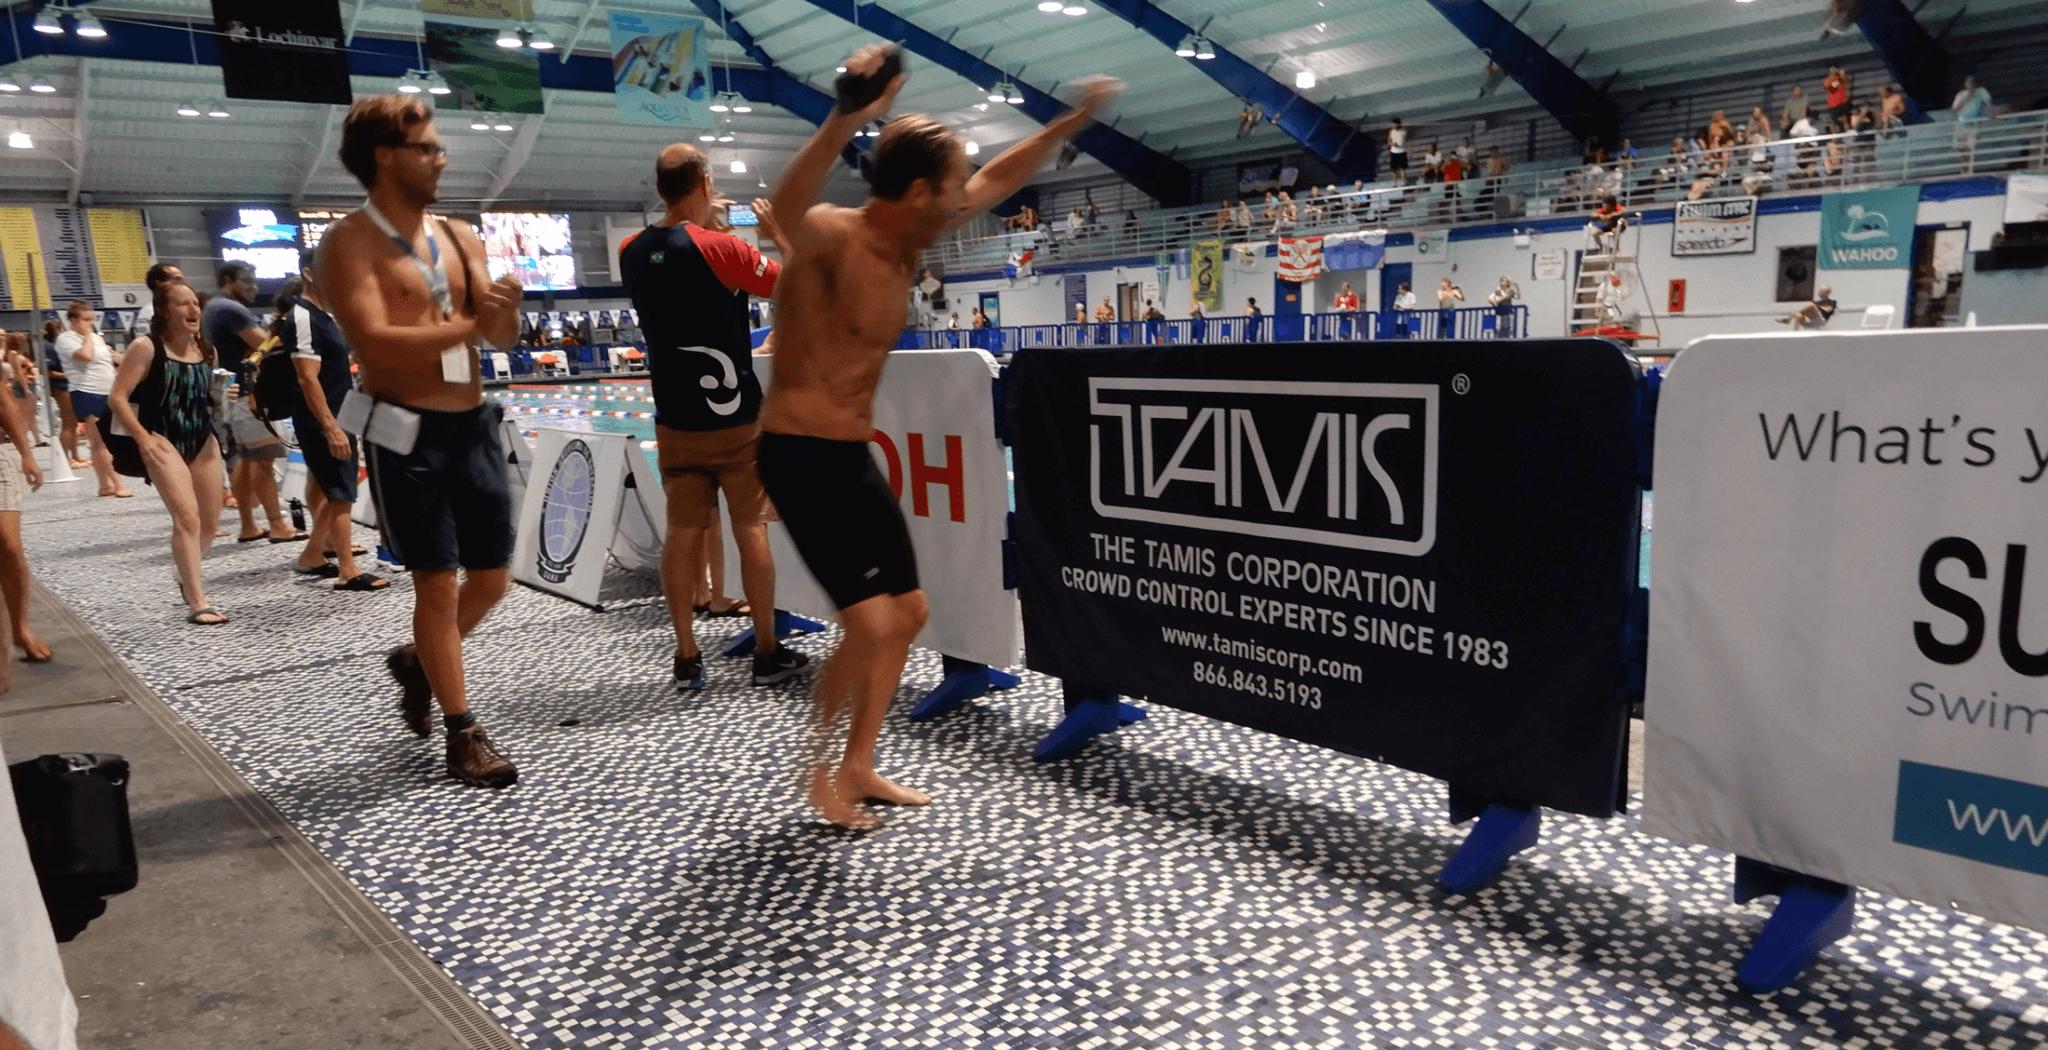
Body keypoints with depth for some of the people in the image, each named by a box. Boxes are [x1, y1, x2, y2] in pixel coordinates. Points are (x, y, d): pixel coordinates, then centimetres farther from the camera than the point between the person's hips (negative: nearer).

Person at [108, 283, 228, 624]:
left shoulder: (207, 349, 7)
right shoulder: (147, 347, -10)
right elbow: (117, 398, -11)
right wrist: (143, 439, -18)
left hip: (203, 440, 6)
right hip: (163, 441, -6)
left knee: (210, 519, 10)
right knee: (186, 516, -18)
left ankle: (187, 580, 37)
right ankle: (197, 603, -17)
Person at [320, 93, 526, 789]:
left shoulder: (459, 238, 11)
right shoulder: (350, 243, -6)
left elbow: (502, 338, 5)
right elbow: (377, 343, -19)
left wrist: (504, 309, -17)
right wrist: (467, 324, -15)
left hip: (473, 426, 6)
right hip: (407, 434, -6)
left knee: (491, 579, 10)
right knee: (438, 585, 0)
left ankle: (419, 662, 38)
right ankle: (463, 734, 12)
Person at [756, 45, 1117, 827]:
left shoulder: (904, 239, 5)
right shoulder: (830, 238, -20)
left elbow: (997, 182, 17)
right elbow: (788, 209, -47)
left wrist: (1075, 120, 20)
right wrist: (844, 122, -62)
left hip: (855, 453, 9)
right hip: (801, 457, -9)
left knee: (909, 613, 12)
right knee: (870, 625, -13)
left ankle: (858, 766, 26)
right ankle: (819, 768, 12)